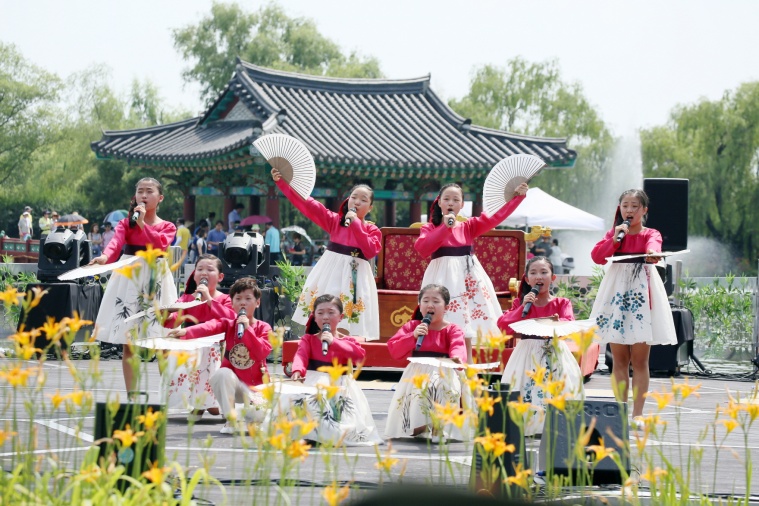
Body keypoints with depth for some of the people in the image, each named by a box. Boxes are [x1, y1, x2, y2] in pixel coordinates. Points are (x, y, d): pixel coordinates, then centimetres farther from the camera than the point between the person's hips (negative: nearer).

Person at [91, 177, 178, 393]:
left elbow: (160, 244, -16)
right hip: (129, 280, 0)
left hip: (156, 283, 0)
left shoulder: (167, 227, 6)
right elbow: (116, 242, -17)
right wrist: (105, 256, -37)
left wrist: (143, 223, -17)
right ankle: (131, 394, 4)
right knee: (128, 344, 0)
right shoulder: (126, 223, 5)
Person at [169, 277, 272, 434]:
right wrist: (186, 331, -43)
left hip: (255, 385, -1)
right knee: (222, 373, -35)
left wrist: (247, 329, -24)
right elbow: (209, 327, -22)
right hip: (233, 382, 1)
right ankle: (231, 419, -20)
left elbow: (262, 353, -19)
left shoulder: (263, 328, -3)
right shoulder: (228, 324, 0)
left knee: (259, 416, -28)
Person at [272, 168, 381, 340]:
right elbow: (307, 204, 0)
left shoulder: (372, 230, 5)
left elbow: (371, 251, -13)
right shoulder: (335, 220, 6)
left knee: (353, 330, -6)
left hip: (355, 278, -1)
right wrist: (281, 181, -8)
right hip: (331, 274, 1)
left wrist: (356, 224, -13)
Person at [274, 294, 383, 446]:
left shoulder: (347, 341, 8)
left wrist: (334, 342, -19)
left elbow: (360, 355, -15)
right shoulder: (308, 339, 10)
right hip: (312, 384, 1)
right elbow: (301, 355, -11)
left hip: (340, 386, -1)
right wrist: (297, 371, -36)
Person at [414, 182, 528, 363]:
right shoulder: (430, 228, 2)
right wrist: (445, 227, -17)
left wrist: (517, 196, -4)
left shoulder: (469, 226, 8)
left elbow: (495, 218, 0)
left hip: (467, 279, 3)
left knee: (466, 335, 3)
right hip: (443, 278, -3)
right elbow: (421, 248, -17)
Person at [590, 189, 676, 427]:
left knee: (640, 360, -2)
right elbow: (597, 256, -2)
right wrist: (614, 239, -13)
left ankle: (637, 413, 2)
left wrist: (652, 253, -44)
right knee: (619, 360, 4)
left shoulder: (650, 234, 4)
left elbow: (653, 245, -22)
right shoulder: (614, 234, 13)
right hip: (616, 296, 3)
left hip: (641, 295, -2)